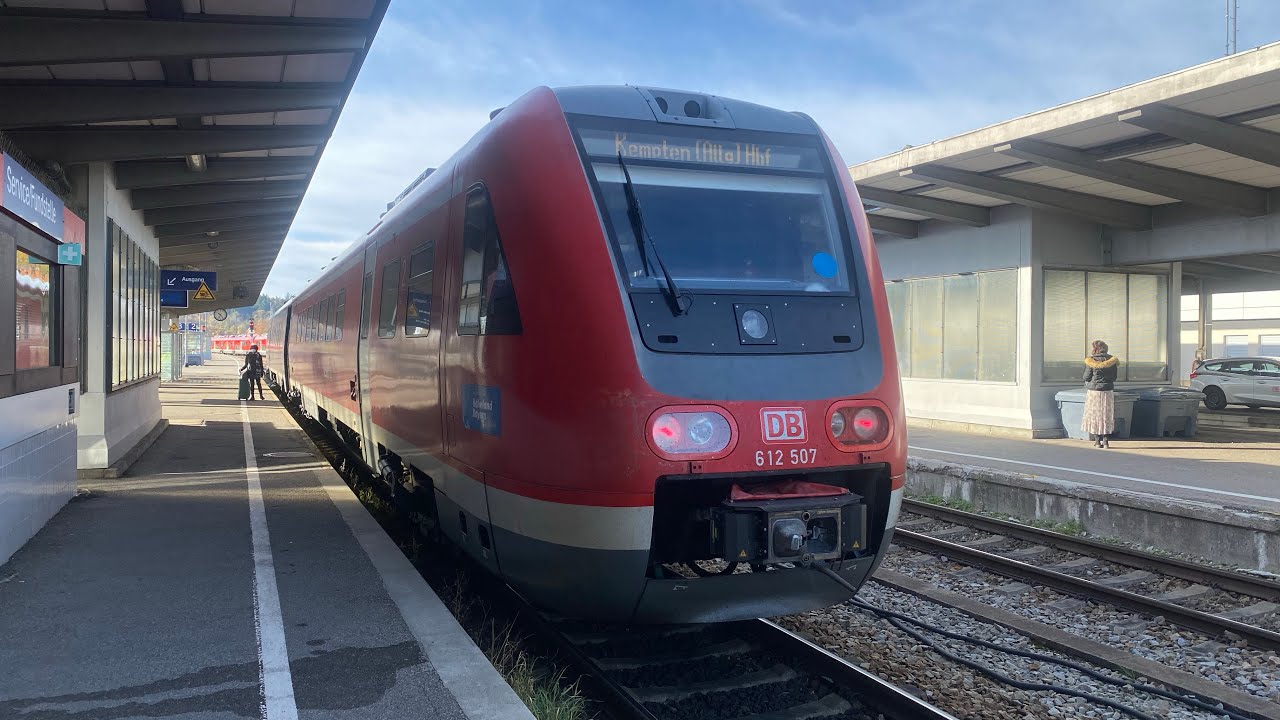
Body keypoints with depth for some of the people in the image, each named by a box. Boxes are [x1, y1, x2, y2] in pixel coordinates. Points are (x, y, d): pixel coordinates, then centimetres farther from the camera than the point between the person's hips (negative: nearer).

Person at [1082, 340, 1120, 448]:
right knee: (1107, 416, 10)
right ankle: (1106, 440, 8)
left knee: (1094, 415, 6)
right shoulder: (1112, 360, 0)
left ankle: (1097, 441, 6)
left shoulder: (1091, 361, -10)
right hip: (1108, 391, 3)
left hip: (1094, 391, -3)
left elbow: (1086, 378, -6)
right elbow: (1114, 377, 6)